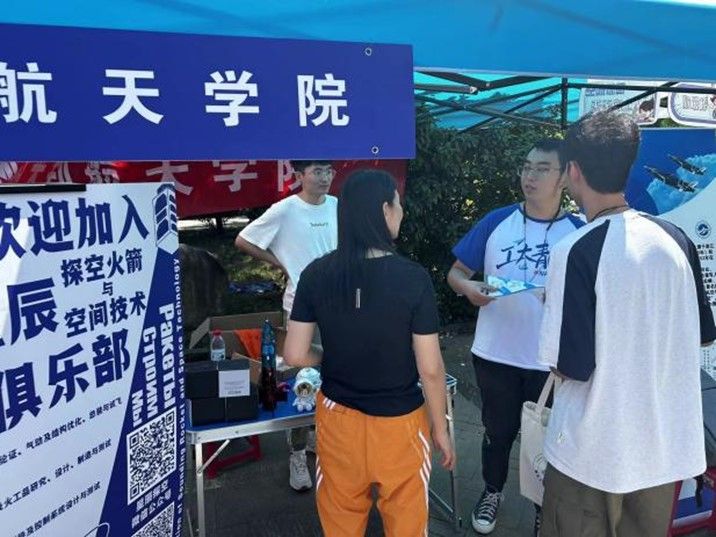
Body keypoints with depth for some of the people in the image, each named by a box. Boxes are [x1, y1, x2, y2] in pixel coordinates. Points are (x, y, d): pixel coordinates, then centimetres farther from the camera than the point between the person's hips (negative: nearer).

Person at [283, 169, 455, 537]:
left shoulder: (316, 274, -10)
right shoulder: (413, 278, -19)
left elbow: (295, 355, -5)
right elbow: (430, 369, -14)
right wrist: (440, 428, 1)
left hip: (338, 418, 3)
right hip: (398, 422, -3)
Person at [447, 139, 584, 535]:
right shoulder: (496, 222, -2)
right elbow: (456, 272, 2)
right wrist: (469, 288, -19)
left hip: (551, 361, -1)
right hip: (495, 354, 1)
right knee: (498, 430, 19)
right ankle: (492, 492, 45)